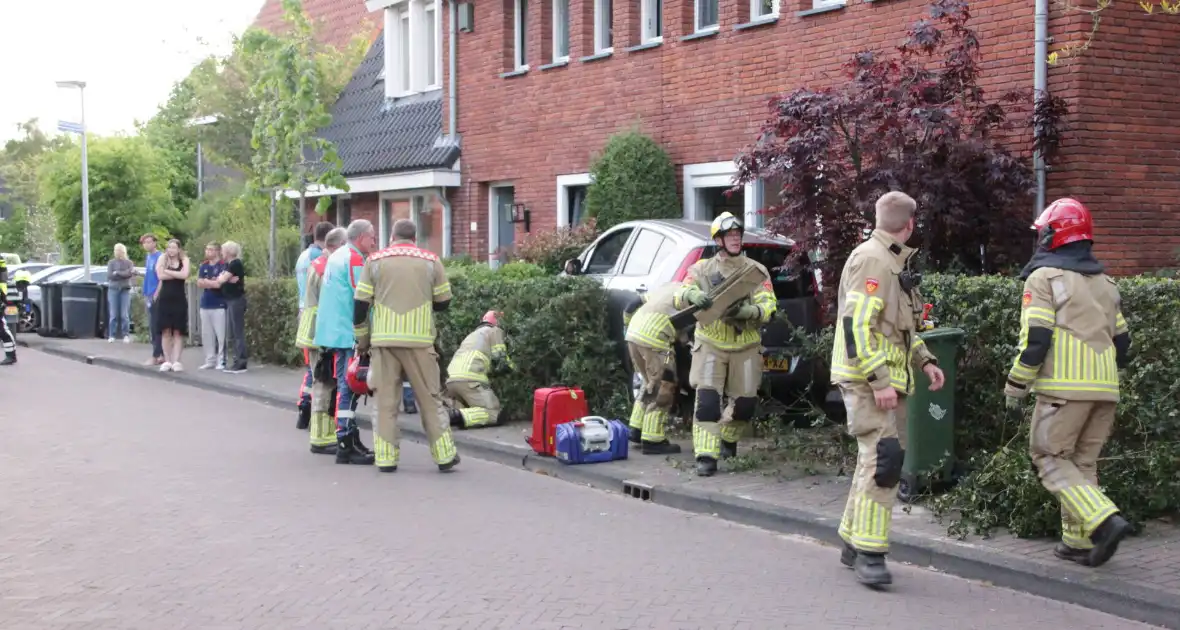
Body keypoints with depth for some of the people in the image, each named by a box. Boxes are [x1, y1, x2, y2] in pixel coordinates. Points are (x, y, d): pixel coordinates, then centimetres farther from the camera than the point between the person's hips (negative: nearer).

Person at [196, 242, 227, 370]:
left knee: (220, 335, -5)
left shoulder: (223, 266, -6)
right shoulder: (203, 266, 13)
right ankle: (210, 360, 16)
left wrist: (207, 282, -5)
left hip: (219, 305, -6)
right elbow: (199, 283, 3)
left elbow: (220, 283, -16)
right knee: (206, 335, 9)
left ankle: (221, 361, 0)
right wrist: (213, 282, -10)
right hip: (205, 304, 6)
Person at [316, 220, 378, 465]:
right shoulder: (355, 259, -12)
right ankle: (346, 446, -7)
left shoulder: (336, 256, 17)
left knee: (345, 386, 14)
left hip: (329, 332, 9)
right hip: (346, 334, -9)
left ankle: (350, 441, 20)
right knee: (348, 387, -8)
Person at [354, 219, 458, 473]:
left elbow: (360, 304, 4)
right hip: (419, 340, -1)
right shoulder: (431, 261, 4)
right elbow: (443, 302, 8)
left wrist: (362, 338, 14)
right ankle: (445, 456, 8)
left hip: (383, 339, 1)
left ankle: (386, 458, 5)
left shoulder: (375, 261, 6)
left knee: (386, 399, 7)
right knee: (430, 398, 6)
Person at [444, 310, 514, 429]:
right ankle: (455, 416, -29)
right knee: (493, 414, -8)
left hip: (451, 379, 8)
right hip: (470, 379, -8)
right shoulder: (495, 331, 17)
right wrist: (512, 367, 24)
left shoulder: (473, 334, 40)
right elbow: (499, 359, 7)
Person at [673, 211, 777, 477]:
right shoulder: (702, 269, 2)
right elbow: (679, 296, -8)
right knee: (707, 400, -14)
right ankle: (706, 456, -11)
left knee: (745, 403, 6)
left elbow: (769, 306, -7)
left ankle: (727, 438, 36)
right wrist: (692, 294, -33)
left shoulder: (756, 270, 3)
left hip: (745, 347, 2)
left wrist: (746, 312, -28)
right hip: (711, 345, -1)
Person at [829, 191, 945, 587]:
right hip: (867, 380, -10)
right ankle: (869, 553, -12)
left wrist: (925, 361, 15)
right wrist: (879, 381, -24)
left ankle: (853, 542, 21)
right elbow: (857, 325, -21)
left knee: (876, 459, 12)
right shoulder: (870, 259, -13)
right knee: (882, 458, -15)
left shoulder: (895, 262, 20)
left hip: (889, 380, 10)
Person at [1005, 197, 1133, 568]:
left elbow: (1036, 339, -12)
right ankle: (1080, 541, 14)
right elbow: (1121, 342, 18)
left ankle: (1104, 520, -16)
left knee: (1050, 457, 0)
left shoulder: (1044, 277, -4)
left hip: (1064, 387, -7)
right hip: (1105, 389, 7)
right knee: (1083, 461, 14)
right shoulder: (1105, 283, 18)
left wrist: (1015, 385, -3)